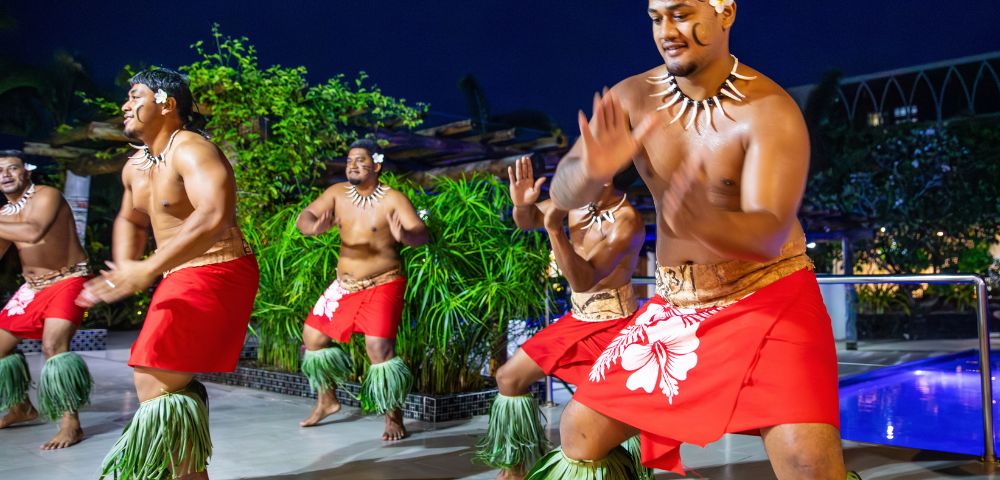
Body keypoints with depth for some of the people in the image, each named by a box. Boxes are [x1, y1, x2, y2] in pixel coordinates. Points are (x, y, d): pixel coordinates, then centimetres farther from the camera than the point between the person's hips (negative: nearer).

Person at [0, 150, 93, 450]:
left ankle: (71, 424, -20)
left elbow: (34, 232, -32)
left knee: (53, 346, -26)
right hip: (32, 287, 8)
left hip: (67, 281, -8)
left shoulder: (46, 196, -13)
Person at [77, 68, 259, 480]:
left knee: (155, 384, -16)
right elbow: (130, 220, 29)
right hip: (180, 278, 10)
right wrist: (124, 268, 9)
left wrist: (148, 269, -36)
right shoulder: (135, 167, 12)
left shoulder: (191, 151, -17)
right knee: (174, 381, 19)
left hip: (216, 273, -10)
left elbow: (215, 217, -34)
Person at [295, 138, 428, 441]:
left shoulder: (393, 199, -13)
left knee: (379, 346, -21)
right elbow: (304, 217, -6)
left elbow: (422, 235, -22)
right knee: (312, 336, 11)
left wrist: (404, 235, -46)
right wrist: (314, 227, -30)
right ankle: (327, 400, 33)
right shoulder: (337, 193, 1)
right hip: (345, 285, 6)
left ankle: (394, 418, -4)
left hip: (383, 284, -6)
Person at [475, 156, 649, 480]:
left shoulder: (627, 222, -23)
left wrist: (554, 229, -38)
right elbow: (526, 221, 8)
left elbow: (583, 281, -30)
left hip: (612, 326, -7)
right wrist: (522, 203, -15)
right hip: (577, 319, 7)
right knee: (509, 378, 8)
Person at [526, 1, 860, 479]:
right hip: (673, 307, 4)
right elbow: (563, 195, -9)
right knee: (579, 433, 8)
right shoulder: (632, 98, -4)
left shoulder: (770, 110, -17)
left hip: (770, 299, -4)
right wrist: (591, 170, -33)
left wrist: (703, 222, -48)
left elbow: (770, 234, -27)